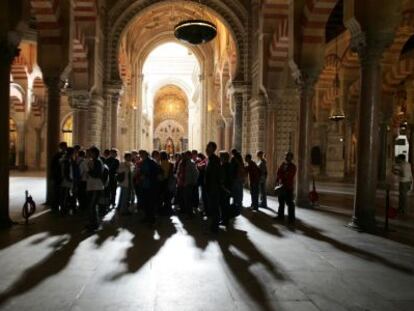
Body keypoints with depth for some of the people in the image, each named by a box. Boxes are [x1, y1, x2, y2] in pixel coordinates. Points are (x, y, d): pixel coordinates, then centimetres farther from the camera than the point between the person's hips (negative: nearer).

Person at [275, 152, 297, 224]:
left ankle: (291, 219, 4)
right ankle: (280, 216, 30)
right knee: (281, 202, 17)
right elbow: (278, 173, 8)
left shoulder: (292, 167, -9)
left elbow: (289, 177, -15)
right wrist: (278, 181, -5)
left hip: (288, 187, -7)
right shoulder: (283, 164, 10)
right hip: (281, 186, 7)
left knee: (289, 203, -3)